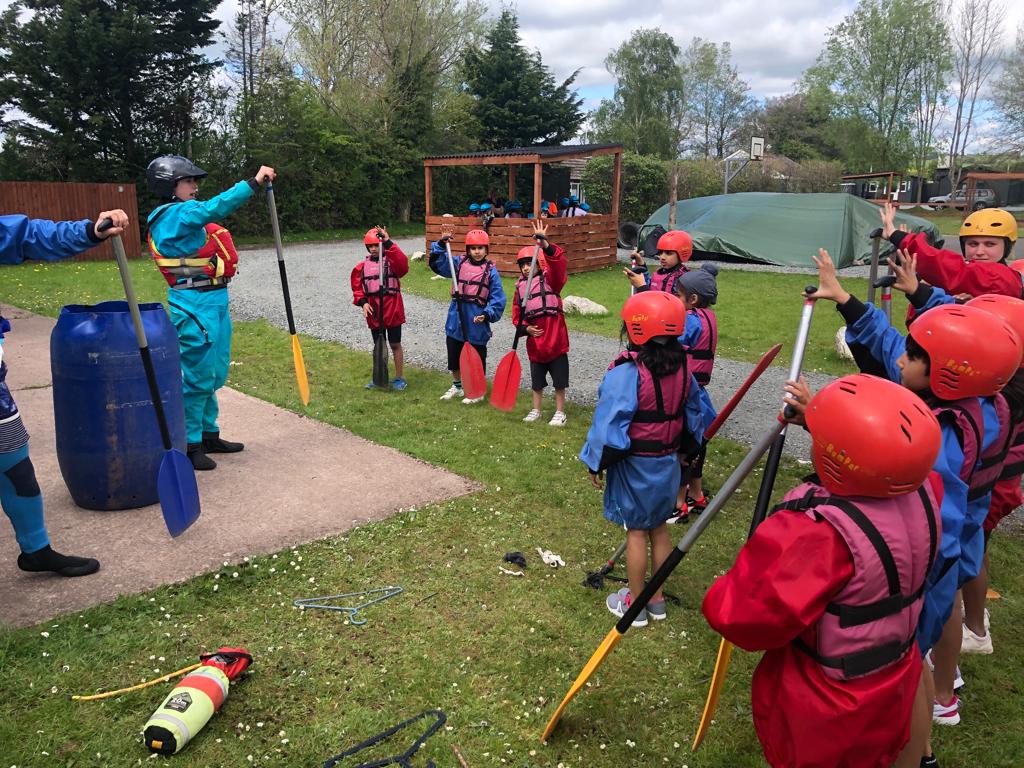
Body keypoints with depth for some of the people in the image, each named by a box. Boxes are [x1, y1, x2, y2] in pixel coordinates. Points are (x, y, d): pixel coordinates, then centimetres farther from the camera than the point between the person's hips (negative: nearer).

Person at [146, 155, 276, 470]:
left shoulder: (182, 215, 18)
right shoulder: (174, 215, -12)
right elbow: (215, 208, -27)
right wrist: (253, 182, -28)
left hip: (214, 301, 10)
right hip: (194, 304, -10)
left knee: (214, 374, 16)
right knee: (198, 376, -4)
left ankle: (208, 435, 27)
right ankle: (188, 445, 6)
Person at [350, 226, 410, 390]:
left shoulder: (391, 260, -4)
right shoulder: (362, 266, 7)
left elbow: (403, 265, -27)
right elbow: (357, 287, 9)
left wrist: (388, 243, -30)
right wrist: (363, 302, -8)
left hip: (392, 308, -4)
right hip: (373, 311, 4)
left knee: (395, 344, 5)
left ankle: (399, 378, 17)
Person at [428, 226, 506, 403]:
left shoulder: (491, 271, -5)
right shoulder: (459, 263, 5)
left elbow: (497, 298, -7)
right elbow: (437, 262, -1)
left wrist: (487, 314, -19)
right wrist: (441, 244, -14)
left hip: (477, 322, -4)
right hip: (456, 320, 4)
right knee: (454, 355, 17)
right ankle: (457, 386, 37)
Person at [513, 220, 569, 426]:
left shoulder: (549, 279, -3)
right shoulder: (520, 287, 9)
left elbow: (558, 263, -24)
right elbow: (517, 314, 12)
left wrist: (544, 244, -37)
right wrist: (525, 328, -7)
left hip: (555, 338, -4)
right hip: (534, 341, 4)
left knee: (559, 380, 6)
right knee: (536, 380, 17)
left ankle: (560, 413, 20)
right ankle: (536, 410, 32)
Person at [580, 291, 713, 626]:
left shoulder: (626, 372, -23)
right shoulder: (681, 368, -1)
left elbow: (610, 423, -21)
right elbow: (697, 413, 11)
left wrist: (597, 464, -9)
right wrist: (683, 448, 24)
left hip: (635, 466, -6)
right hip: (668, 463, 6)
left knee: (636, 532, 7)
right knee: (659, 528, 18)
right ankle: (657, 598, 31)